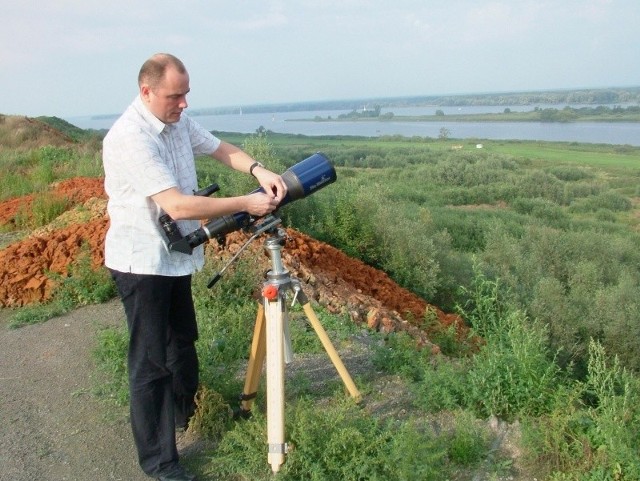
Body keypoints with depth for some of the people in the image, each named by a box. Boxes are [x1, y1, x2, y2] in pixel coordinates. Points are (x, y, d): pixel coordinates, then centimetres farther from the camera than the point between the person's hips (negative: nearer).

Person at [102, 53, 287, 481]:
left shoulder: (179, 121, 1)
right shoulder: (130, 137, -26)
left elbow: (220, 148, 7)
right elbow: (178, 205, -32)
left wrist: (259, 171, -13)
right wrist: (245, 204, -27)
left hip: (176, 254, 9)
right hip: (143, 261, -9)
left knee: (182, 340, 24)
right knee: (151, 361, 0)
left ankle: (185, 410, 47)